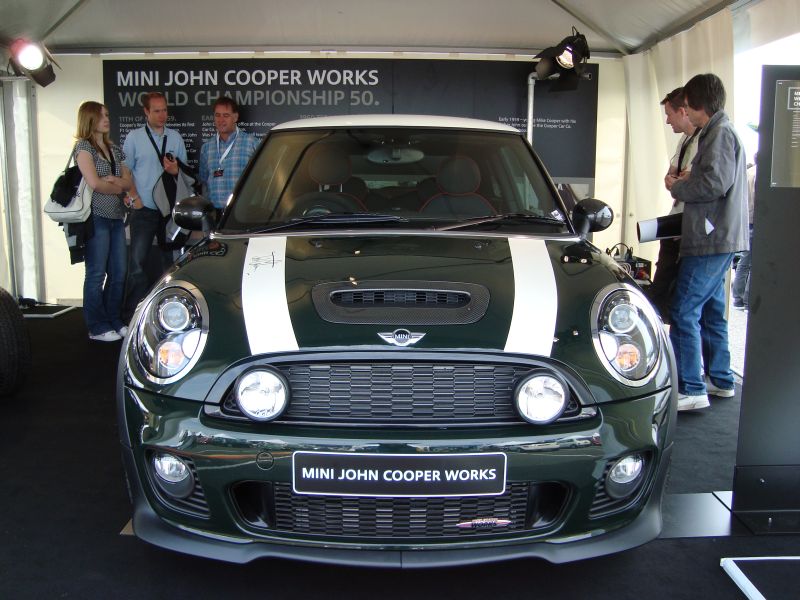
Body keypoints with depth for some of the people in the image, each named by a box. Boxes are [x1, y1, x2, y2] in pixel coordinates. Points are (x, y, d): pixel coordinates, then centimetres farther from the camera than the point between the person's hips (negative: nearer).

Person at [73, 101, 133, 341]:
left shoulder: (114, 149, 17)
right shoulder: (84, 146, -4)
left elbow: (129, 181, 8)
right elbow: (94, 183, -15)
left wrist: (112, 181, -11)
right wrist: (118, 187, 0)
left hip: (116, 216, 7)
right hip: (96, 216, -7)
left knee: (118, 273, 8)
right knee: (97, 274, -1)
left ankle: (115, 321, 19)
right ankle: (97, 328, 6)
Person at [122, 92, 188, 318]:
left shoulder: (175, 137, 11)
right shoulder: (134, 137, 3)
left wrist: (176, 170, -5)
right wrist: (134, 197, -8)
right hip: (144, 209, -3)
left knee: (169, 259, 9)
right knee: (138, 260, -6)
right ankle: (134, 311, 1)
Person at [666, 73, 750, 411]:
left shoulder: (721, 133, -12)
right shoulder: (718, 132, 20)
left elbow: (715, 183, -23)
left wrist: (677, 187, -8)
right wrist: (688, 179, 6)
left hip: (712, 241, -11)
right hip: (718, 240, 11)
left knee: (684, 312, -11)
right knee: (711, 310, 17)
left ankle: (691, 389, -8)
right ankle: (721, 380, 26)